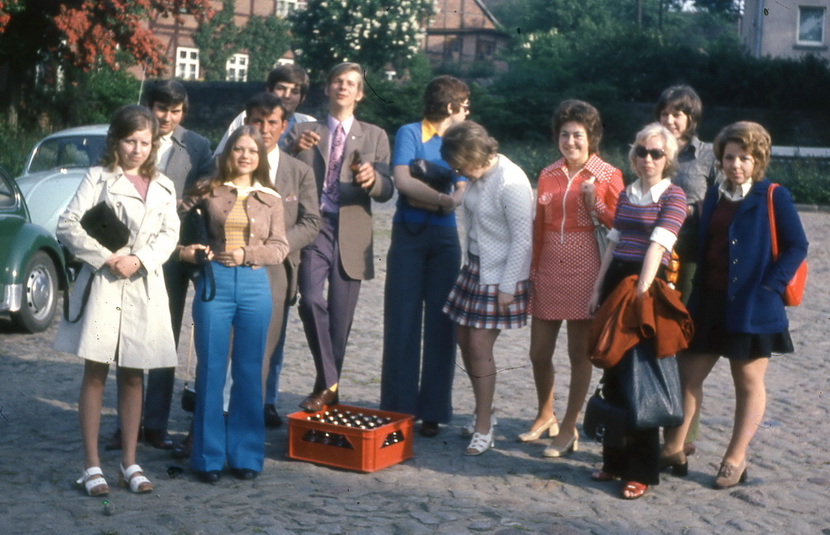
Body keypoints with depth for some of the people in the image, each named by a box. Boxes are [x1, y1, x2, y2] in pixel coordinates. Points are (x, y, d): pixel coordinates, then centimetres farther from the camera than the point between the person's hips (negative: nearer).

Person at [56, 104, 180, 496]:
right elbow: (69, 225, -7)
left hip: (145, 286, 3)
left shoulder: (163, 186, 13)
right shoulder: (98, 178, 1)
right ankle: (91, 465, 5)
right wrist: (106, 258, -14)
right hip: (102, 284, -3)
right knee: (95, 373, 0)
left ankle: (130, 462, 16)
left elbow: (170, 234, 4)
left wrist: (139, 260, -12)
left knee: (133, 376, 8)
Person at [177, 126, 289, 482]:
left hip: (255, 286, 1)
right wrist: (183, 251, -6)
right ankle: (209, 457, 11)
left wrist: (246, 254, -9)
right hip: (215, 283, -1)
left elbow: (280, 247, 5)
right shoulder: (209, 191, 6)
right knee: (210, 370, 1)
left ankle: (246, 454, 16)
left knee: (249, 372, 6)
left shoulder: (271, 199, 9)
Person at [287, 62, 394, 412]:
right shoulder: (303, 132, 13)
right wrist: (294, 150, -11)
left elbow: (386, 192, 3)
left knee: (340, 317, 3)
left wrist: (372, 179, -20)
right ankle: (329, 384, -10)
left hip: (351, 235, 1)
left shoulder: (374, 137, 12)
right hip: (314, 228, -1)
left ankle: (326, 387, 19)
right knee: (311, 301, -21)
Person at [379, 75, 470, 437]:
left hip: (445, 237, 3)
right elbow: (402, 180, -11)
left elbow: (462, 192, 3)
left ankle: (433, 411, 5)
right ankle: (398, 408, 4)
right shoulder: (409, 133, 2)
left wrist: (434, 200, -13)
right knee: (402, 321, -2)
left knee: (441, 323, 0)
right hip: (409, 234, -3)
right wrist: (443, 198, -11)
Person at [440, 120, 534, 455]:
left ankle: (483, 430, 6)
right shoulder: (477, 176, 3)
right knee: (465, 340, 12)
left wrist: (507, 287, -18)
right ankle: (483, 411, 30)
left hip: (501, 275, -8)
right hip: (475, 265, 8)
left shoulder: (511, 183, -20)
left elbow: (522, 238, -19)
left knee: (480, 347, -6)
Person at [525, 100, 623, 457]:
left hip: (584, 275, -4)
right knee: (539, 351, 9)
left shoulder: (608, 176, -1)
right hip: (548, 273, 4)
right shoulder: (548, 175, 10)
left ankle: (569, 428, 14)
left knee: (579, 353, 3)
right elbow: (539, 227, 13)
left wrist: (595, 201, -16)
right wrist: (531, 272, 13)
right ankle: (545, 415, 32)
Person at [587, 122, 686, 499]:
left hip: (648, 285, -6)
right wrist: (597, 289, 11)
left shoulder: (673, 196, -6)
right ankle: (616, 460, 24)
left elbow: (657, 246, -17)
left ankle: (641, 471, 6)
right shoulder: (626, 194, 13)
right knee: (612, 375, 11)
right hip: (615, 281, 6)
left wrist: (641, 292, -26)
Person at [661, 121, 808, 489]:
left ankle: (735, 460, 16)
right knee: (688, 374, 7)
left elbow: (796, 246, -8)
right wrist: (696, 295, 6)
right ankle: (674, 449, 18)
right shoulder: (714, 197, 11)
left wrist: (769, 286, -17)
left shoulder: (774, 198, -6)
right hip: (710, 303, 6)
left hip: (751, 307, -6)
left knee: (748, 383, 7)